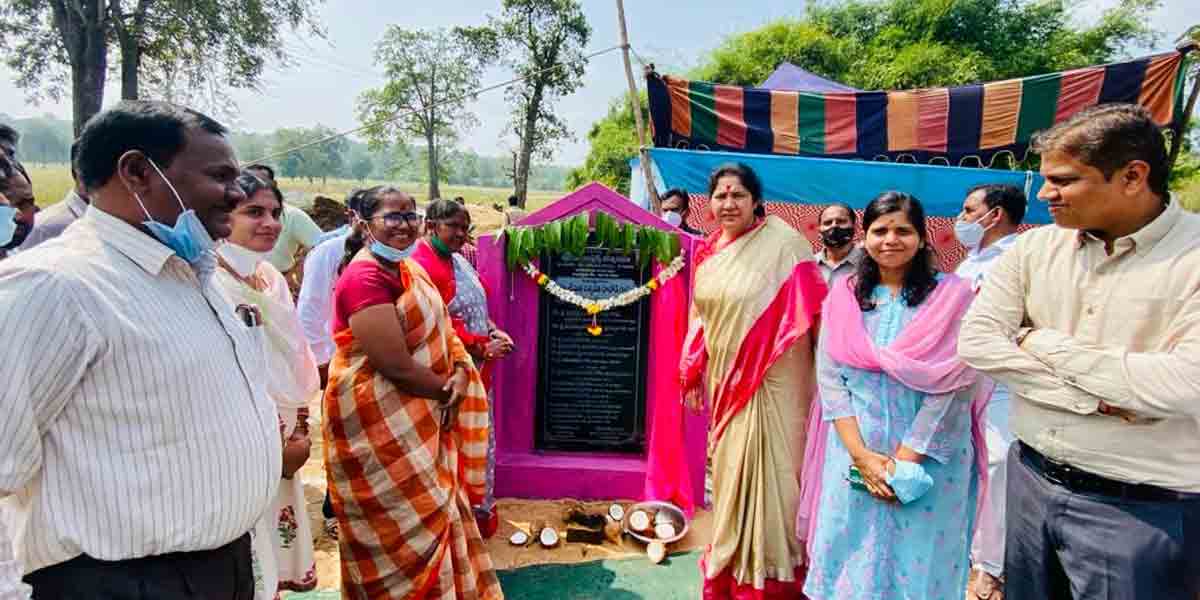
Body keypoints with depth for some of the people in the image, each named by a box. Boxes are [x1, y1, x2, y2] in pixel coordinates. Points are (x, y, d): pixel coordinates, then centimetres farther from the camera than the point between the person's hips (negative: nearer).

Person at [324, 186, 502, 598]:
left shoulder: (411, 269, 9)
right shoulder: (364, 277, -20)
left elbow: (440, 329, 9)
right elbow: (396, 366, -27)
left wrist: (461, 375, -11)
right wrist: (448, 391, -12)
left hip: (421, 417, 9)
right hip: (377, 421, -9)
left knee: (432, 511, 19)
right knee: (403, 523, 5)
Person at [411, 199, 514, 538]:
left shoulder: (459, 261, 11)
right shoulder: (422, 266, -19)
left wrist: (494, 332, 2)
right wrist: (483, 348, -18)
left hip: (477, 370, 10)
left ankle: (482, 508, 37)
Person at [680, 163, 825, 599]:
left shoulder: (784, 243, -13)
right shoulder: (708, 251, 5)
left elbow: (812, 311, -14)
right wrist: (693, 377, 14)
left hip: (771, 382, -6)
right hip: (724, 380, 6)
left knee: (767, 474, 2)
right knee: (730, 474, 18)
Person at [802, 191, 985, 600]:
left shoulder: (952, 296, -5)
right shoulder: (844, 295, 2)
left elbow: (953, 389, -10)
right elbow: (829, 377, -2)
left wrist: (903, 460, -13)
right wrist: (861, 454, -11)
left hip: (928, 456, -2)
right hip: (853, 451, 2)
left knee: (917, 563, 9)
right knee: (850, 555, 12)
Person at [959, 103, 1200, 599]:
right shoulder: (1033, 248, 0)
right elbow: (975, 342, -7)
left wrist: (1044, 344, -15)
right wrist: (1088, 399, -15)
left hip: (1142, 510, -4)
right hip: (1029, 479, 5)